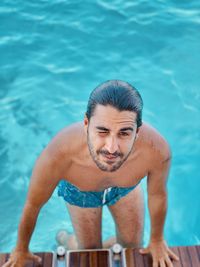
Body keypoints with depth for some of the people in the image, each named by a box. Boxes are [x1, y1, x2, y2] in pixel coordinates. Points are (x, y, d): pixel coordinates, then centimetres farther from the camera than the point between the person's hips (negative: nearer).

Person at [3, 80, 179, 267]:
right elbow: (33, 205, -23)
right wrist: (21, 249, -3)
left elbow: (158, 195, -17)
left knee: (132, 246, 20)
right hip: (79, 191, -2)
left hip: (126, 188, 2)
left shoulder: (157, 150, -42)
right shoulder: (57, 156, -45)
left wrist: (156, 240, 2)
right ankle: (66, 240, 52)